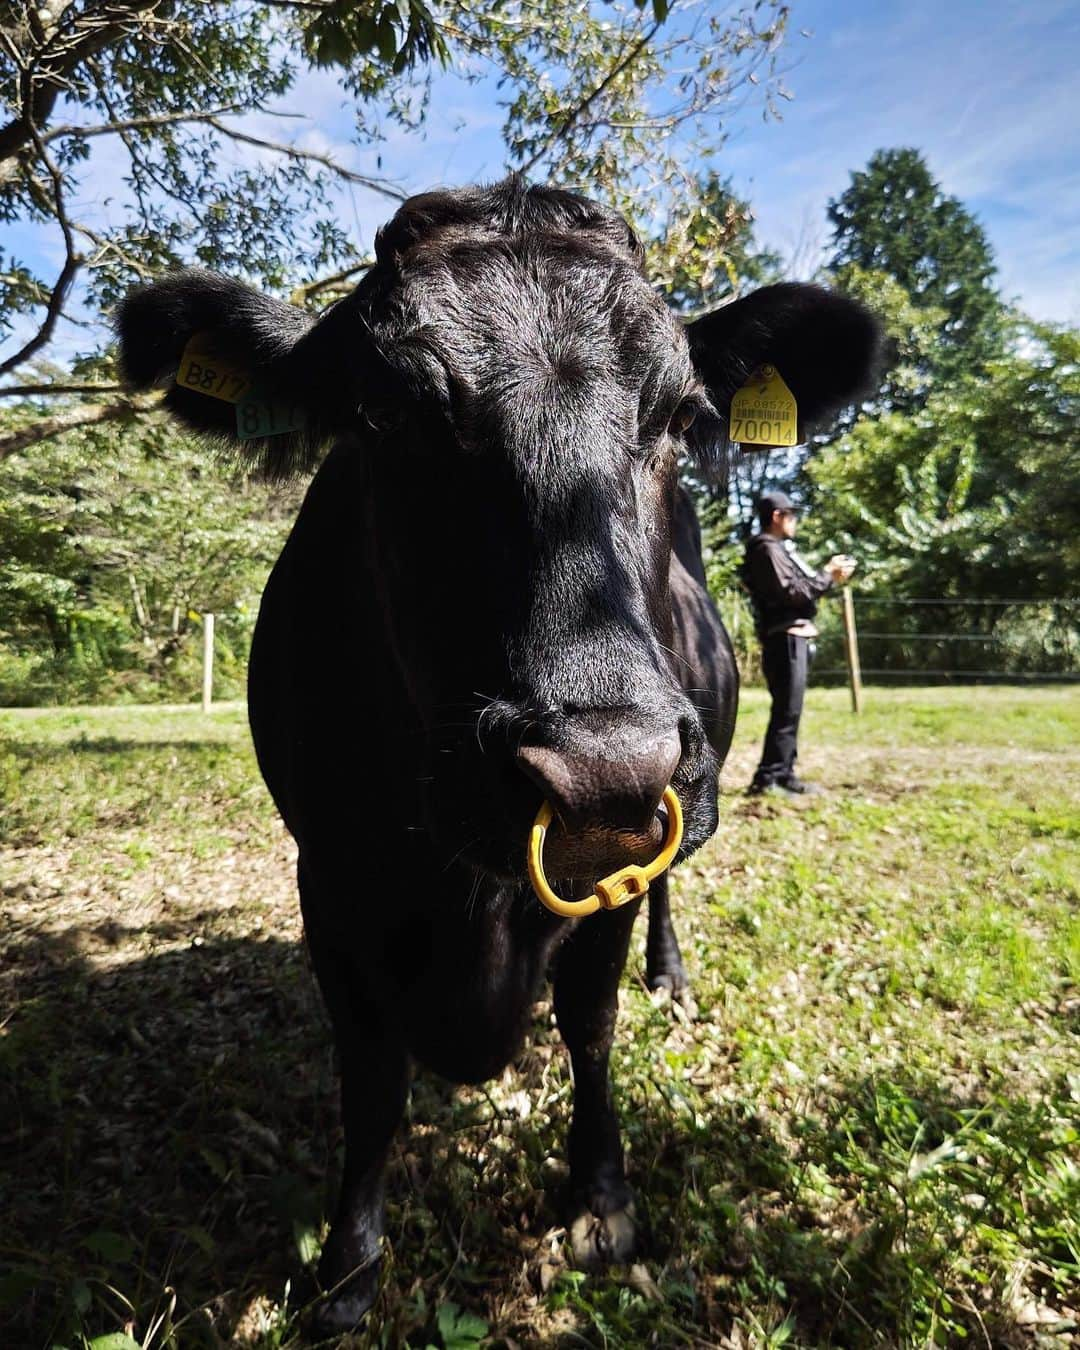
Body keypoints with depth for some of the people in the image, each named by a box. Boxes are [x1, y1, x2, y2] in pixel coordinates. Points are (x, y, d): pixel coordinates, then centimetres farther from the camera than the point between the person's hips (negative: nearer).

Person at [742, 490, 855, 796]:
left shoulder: (776, 549, 22)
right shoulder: (768, 550, -11)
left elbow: (797, 587, 18)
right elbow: (792, 593, -18)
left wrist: (826, 573, 8)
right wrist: (828, 577, -8)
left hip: (792, 638, 11)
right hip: (786, 639, -11)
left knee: (788, 710, 11)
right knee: (786, 711, -10)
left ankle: (782, 773, 16)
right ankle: (769, 777, -7)